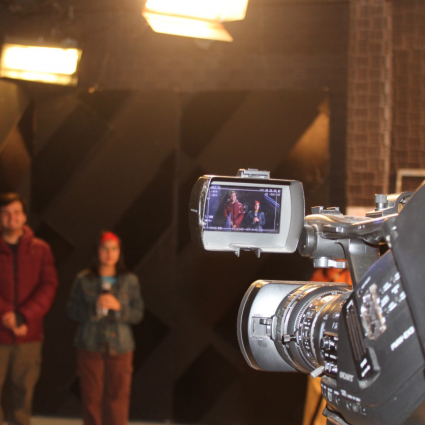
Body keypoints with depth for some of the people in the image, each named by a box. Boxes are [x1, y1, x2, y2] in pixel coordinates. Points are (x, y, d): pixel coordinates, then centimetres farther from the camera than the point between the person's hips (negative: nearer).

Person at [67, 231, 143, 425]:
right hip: (90, 347, 0)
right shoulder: (83, 280, 3)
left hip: (120, 349, 0)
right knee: (92, 397, 2)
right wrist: (94, 307, -15)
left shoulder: (130, 281, 4)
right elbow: (72, 310, 0)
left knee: (117, 397, -1)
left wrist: (119, 307, -15)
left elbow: (138, 314, 2)